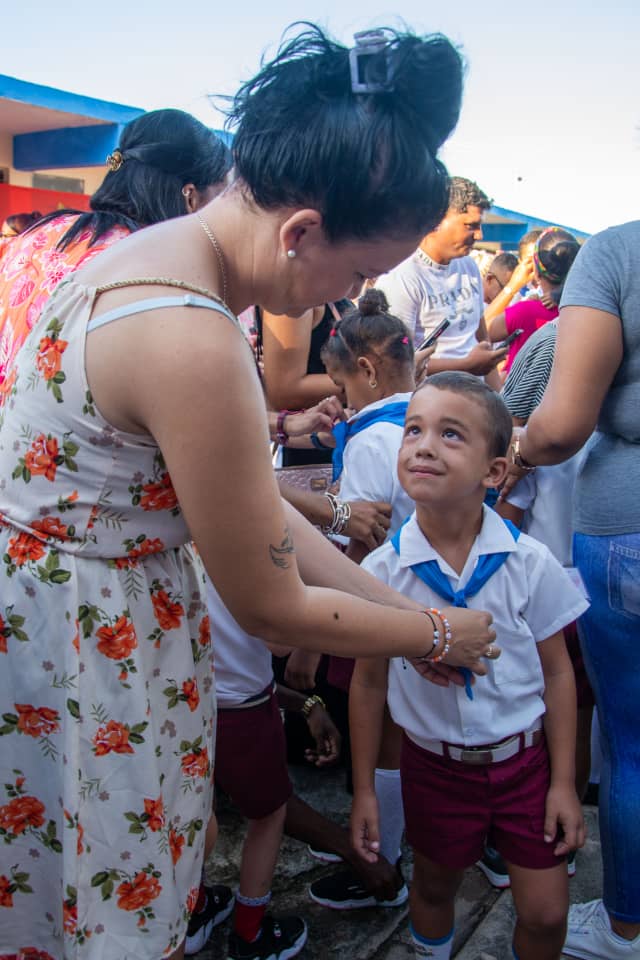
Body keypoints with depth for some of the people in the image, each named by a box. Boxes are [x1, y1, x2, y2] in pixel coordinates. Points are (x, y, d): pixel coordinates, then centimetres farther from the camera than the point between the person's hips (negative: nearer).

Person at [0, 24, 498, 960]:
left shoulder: (161, 253, 1)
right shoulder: (190, 342, -30)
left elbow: (261, 506, 4)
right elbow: (272, 607, -18)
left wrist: (400, 608, 7)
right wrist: (437, 633, -2)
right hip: (79, 636, -9)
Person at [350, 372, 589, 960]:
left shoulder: (530, 563, -16)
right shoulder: (382, 570, -15)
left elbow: (556, 674, -5)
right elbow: (369, 683, -5)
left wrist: (563, 782, -3)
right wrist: (364, 790, 0)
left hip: (524, 758, 0)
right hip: (434, 764, 1)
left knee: (545, 913, 9)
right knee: (434, 888, 23)